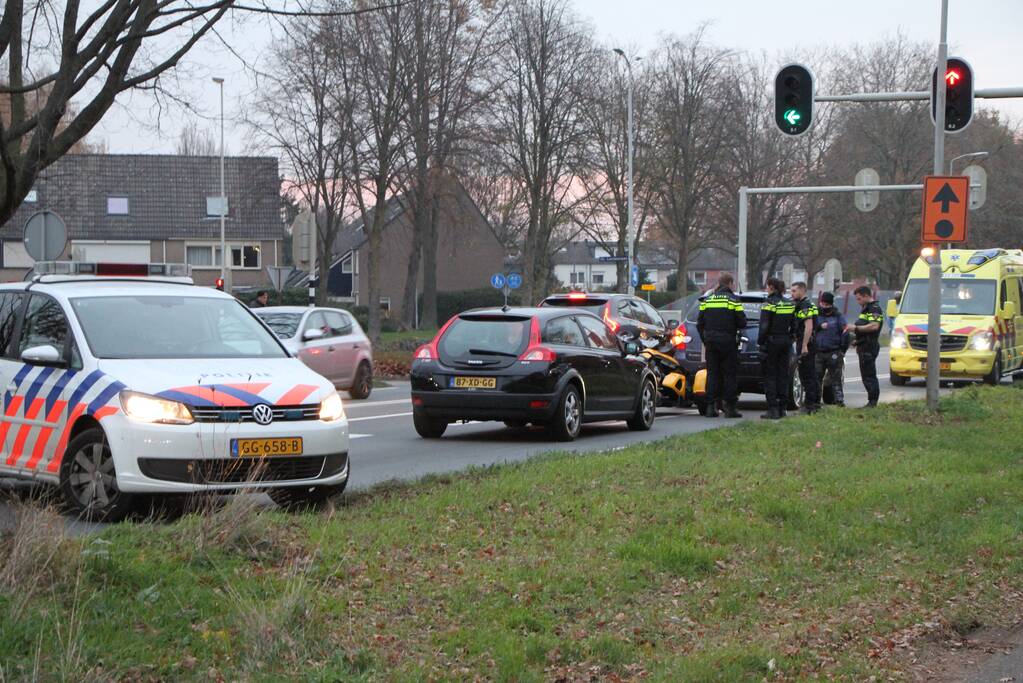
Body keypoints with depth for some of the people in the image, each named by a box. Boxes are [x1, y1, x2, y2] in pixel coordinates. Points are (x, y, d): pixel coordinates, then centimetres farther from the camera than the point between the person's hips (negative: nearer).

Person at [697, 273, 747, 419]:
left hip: (711, 342, 4)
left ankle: (711, 406, 4)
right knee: (730, 374, 1)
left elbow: (700, 324, 9)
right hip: (728, 342, -4)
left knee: (712, 374, 8)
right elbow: (742, 323, -8)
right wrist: (736, 327, 14)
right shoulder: (733, 300, -5)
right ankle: (730, 407, -1)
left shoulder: (707, 300, 8)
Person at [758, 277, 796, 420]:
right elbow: (793, 326, 11)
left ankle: (773, 409, -7)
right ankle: (782, 408, 12)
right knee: (783, 375, 11)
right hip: (785, 342, 6)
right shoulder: (789, 304, 8)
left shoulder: (770, 303, -12)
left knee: (770, 376, -2)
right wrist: (790, 340, 18)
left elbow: (764, 326, -15)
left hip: (771, 342, -6)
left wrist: (760, 342, -7)